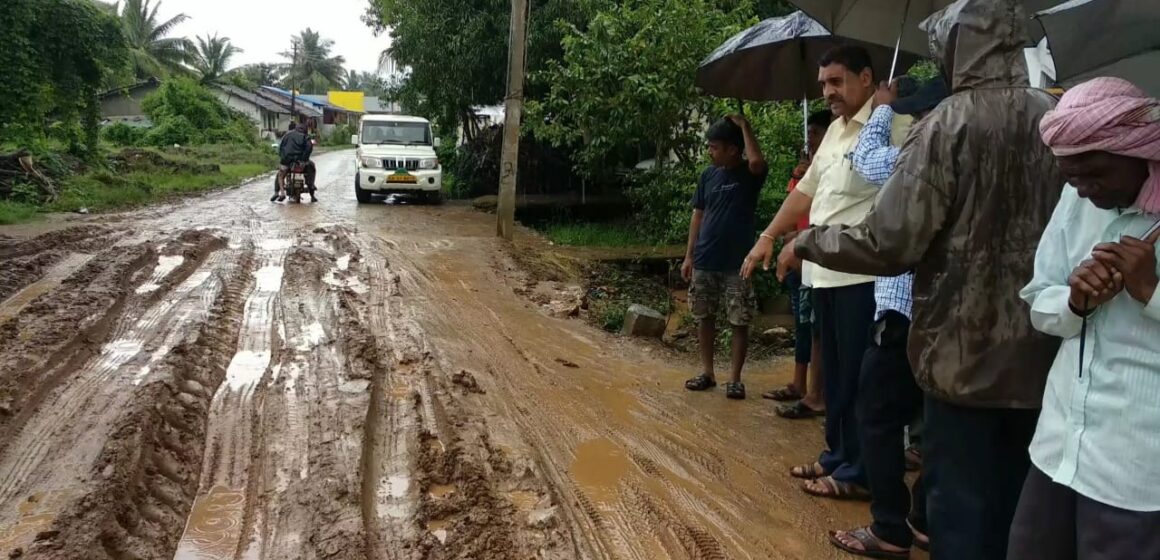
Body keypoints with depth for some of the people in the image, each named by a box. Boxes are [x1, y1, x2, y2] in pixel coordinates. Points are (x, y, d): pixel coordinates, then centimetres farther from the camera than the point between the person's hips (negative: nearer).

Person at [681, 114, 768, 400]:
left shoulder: (749, 174, -6)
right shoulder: (709, 175, 7)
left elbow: (758, 161, -31)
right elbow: (698, 215, 10)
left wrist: (744, 126, -18)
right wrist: (689, 255, 7)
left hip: (738, 263, -4)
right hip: (704, 261, 5)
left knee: (739, 322, 2)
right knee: (704, 317, 11)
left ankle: (735, 378, 11)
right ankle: (707, 372, 23)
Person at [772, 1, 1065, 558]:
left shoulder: (949, 123, -14)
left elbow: (888, 244, -18)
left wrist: (806, 242, -3)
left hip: (965, 351, -5)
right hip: (1039, 352, 5)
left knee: (960, 498, 9)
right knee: (1017, 500, 18)